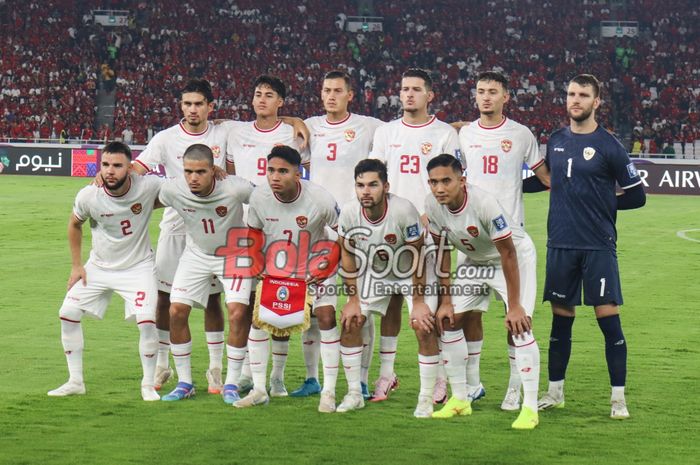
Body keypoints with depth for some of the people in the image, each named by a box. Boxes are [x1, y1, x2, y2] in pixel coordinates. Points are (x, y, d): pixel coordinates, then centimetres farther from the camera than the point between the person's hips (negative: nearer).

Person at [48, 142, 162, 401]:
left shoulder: (148, 187, -24)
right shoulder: (88, 196, -18)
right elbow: (75, 225, 4)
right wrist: (76, 265, 4)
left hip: (138, 266, -3)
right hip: (99, 266, 3)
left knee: (147, 321, -18)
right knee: (67, 314, -2)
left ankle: (148, 384, 3)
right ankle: (75, 382, 12)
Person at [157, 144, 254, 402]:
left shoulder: (235, 189, -31)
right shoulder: (172, 190, -24)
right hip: (196, 253, 3)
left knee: (238, 313, -17)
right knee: (177, 311, -6)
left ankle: (231, 384, -1)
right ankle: (184, 383, 9)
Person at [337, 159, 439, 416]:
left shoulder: (403, 211, -35)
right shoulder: (349, 213, -24)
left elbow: (417, 256, -22)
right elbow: (348, 254, -6)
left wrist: (418, 301, -18)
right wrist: (353, 298, -5)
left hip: (413, 271, -4)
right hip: (375, 272, 4)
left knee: (424, 327, -16)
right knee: (349, 323, -4)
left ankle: (426, 399, -3)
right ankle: (354, 394, 10)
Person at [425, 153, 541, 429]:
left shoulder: (484, 204, -35)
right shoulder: (432, 205, -17)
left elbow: (508, 254, -28)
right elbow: (442, 251, -3)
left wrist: (514, 305, -25)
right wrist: (445, 300, -3)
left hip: (515, 259, -6)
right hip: (475, 262, 7)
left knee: (518, 324, -21)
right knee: (449, 321, 0)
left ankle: (530, 408, -17)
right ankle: (460, 399, 13)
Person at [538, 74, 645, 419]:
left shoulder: (608, 145, -5)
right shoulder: (555, 141, 9)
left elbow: (636, 195, -1)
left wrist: (601, 204, 1)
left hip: (598, 246, -4)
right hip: (560, 245, 4)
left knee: (608, 318, -4)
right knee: (561, 319, 11)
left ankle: (618, 398, 2)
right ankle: (555, 392, 21)